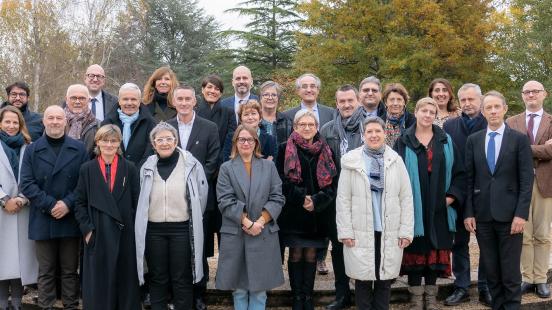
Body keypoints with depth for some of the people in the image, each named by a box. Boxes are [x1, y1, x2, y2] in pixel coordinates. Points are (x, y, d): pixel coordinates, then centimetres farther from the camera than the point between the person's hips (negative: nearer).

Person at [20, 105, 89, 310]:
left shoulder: (79, 149, 4)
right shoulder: (32, 150, 5)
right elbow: (26, 184, -3)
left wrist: (68, 203, -14)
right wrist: (51, 204, -13)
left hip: (70, 219, 0)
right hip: (42, 220, 0)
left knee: (70, 270, 8)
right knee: (46, 272, 7)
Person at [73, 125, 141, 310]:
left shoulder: (130, 169, 3)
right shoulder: (87, 169, 4)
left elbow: (137, 202, 2)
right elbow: (80, 202, 3)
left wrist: (135, 229, -4)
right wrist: (87, 229, -6)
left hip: (125, 235, 0)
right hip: (97, 235, 0)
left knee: (125, 279, 7)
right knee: (99, 282, 5)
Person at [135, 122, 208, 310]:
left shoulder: (191, 165, -5)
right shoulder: (147, 167, 4)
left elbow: (201, 196, 3)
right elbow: (142, 201, 15)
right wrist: (156, 217, 14)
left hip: (182, 228, -2)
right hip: (153, 229, 3)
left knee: (182, 279, 6)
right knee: (158, 279, 11)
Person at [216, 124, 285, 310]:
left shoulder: (269, 166, 11)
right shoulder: (226, 168, 6)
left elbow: (277, 198, 3)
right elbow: (225, 201, -5)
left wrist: (260, 222, -10)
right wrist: (247, 223, -13)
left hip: (264, 235, 1)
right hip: (235, 235, -1)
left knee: (259, 289, 3)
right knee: (239, 288, 5)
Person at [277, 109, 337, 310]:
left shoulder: (325, 151, 8)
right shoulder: (285, 149, 1)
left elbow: (331, 182, 2)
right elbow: (282, 181, -5)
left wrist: (316, 201, -13)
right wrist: (301, 198, -15)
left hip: (317, 213, 2)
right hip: (293, 212, -2)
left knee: (311, 255, 6)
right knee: (296, 254, 3)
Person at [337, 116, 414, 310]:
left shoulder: (396, 161, 4)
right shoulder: (351, 161, -1)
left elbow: (406, 198, 3)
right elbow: (343, 200, -2)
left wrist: (406, 230, -3)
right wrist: (345, 232, -7)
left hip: (390, 233, 2)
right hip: (360, 232, -1)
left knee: (385, 280, 10)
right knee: (363, 280, 7)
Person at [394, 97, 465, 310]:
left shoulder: (445, 141, 8)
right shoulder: (404, 142, 1)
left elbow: (459, 172, 8)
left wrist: (451, 196, -3)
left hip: (438, 209, 2)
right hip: (413, 207, -2)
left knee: (435, 252, 7)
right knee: (415, 252, 2)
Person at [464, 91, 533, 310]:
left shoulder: (519, 139, 1)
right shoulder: (473, 140, 9)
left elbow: (526, 180, -2)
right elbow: (469, 179, 8)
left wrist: (521, 214, -10)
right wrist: (468, 213, 2)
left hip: (509, 215, -2)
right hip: (482, 215, 3)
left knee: (510, 272, 0)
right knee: (491, 271, 8)